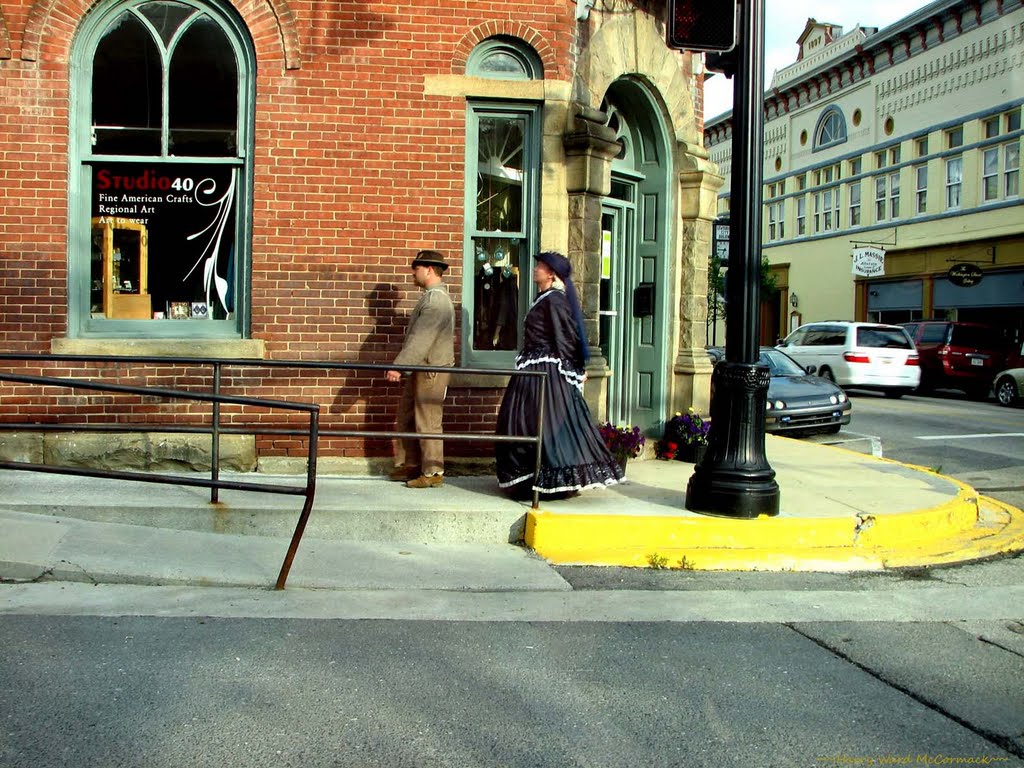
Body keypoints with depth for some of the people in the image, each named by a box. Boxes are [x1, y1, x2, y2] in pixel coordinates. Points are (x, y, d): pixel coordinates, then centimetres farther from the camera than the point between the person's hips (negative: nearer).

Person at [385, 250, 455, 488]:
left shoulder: (436, 300, -17)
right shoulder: (431, 296, 16)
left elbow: (420, 339, -25)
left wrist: (399, 366, -26)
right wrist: (403, 365, 23)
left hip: (431, 370, -10)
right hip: (420, 370, 10)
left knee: (427, 423, -3)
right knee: (405, 418, 14)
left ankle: (432, 473, 5)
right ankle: (409, 465, 23)